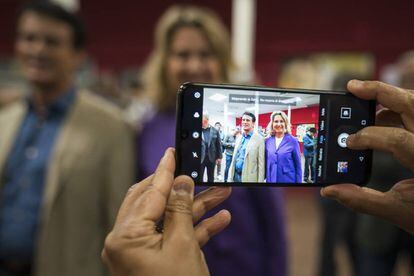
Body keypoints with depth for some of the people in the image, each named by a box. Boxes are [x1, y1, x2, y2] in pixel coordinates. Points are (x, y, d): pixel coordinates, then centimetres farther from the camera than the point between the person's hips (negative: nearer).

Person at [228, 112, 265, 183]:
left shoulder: (259, 139, -8)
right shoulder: (239, 139, 12)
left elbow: (261, 164, -10)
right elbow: (234, 160, 14)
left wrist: (260, 181, -13)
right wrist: (230, 178, 10)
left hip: (249, 178, -6)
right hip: (236, 176, 6)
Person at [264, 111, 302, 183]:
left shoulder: (293, 141, -5)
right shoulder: (267, 141, 4)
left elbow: (298, 165, -2)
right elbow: (265, 162, 10)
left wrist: (299, 181, -4)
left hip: (288, 180, -3)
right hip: (271, 180, 3)